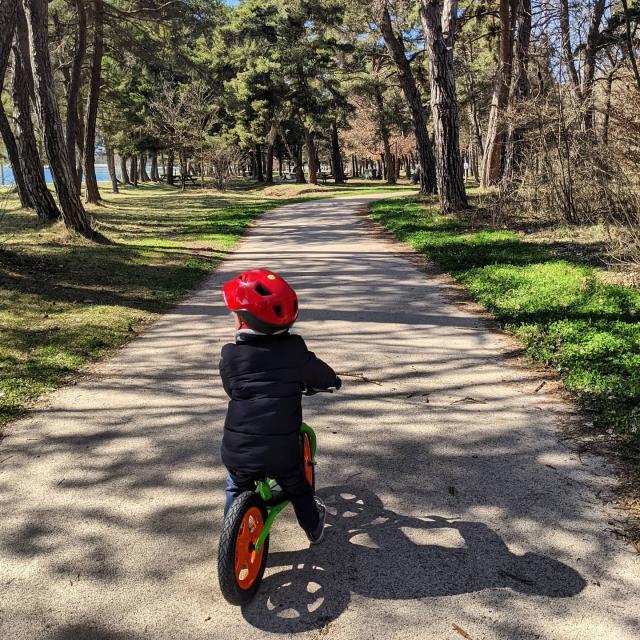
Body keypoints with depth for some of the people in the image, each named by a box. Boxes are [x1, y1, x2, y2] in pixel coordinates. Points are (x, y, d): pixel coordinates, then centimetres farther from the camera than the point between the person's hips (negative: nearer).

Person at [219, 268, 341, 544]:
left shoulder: (230, 355, -4)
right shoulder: (295, 350, -4)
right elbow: (320, 374, 12)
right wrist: (333, 380, 35)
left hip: (238, 451, 0)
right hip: (281, 452, 0)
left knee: (237, 487, 31)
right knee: (297, 488, 28)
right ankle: (314, 528, 49)